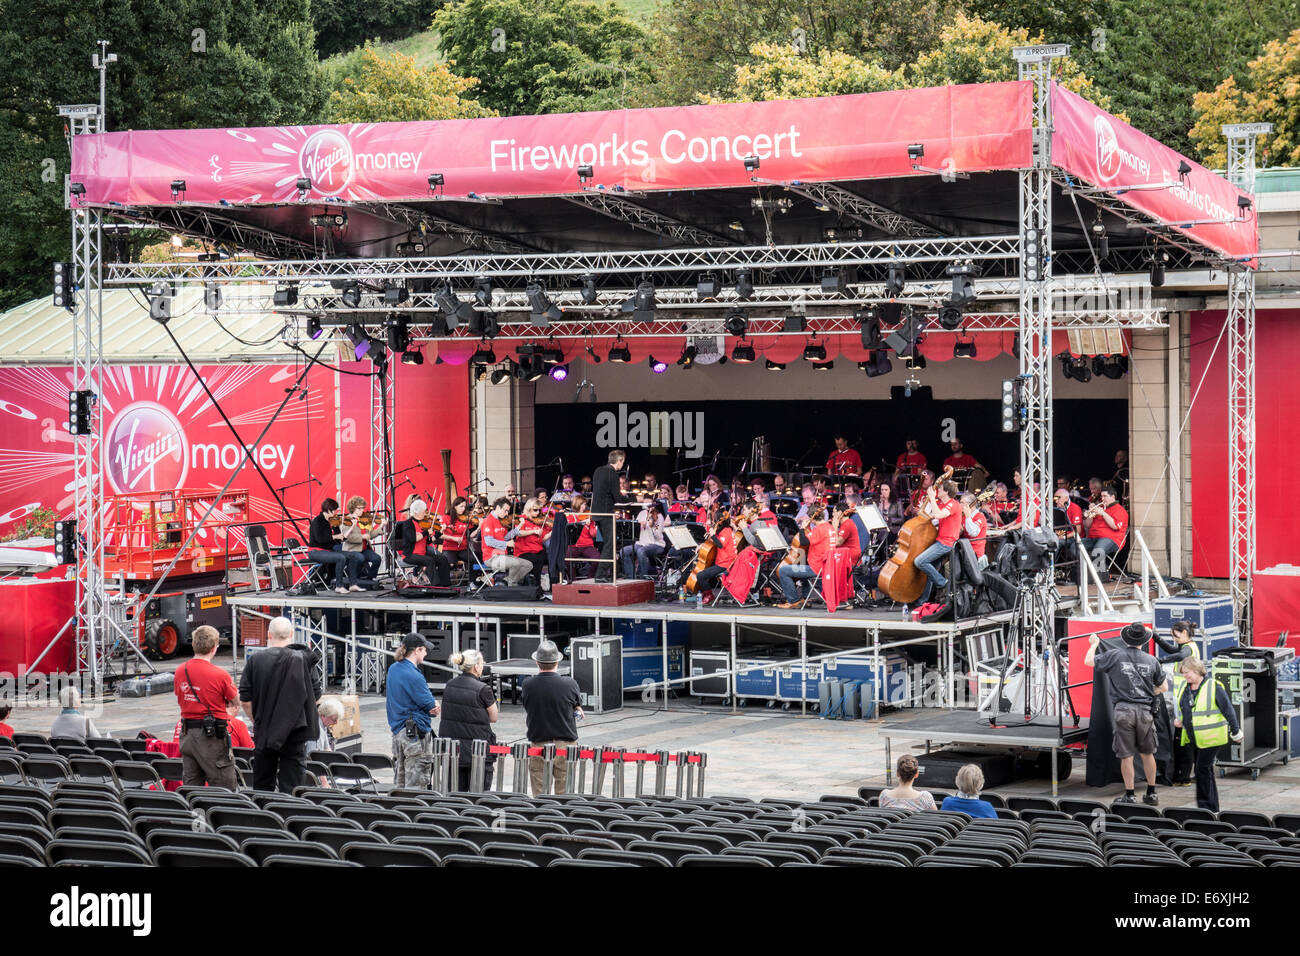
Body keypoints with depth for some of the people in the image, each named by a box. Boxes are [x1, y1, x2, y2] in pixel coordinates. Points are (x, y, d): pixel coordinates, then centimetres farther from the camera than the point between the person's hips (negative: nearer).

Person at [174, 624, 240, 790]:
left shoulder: (180, 671, 3)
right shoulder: (220, 675, -14)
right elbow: (236, 700, 0)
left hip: (187, 732, 6)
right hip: (213, 735, -6)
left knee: (191, 787, 11)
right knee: (224, 789, -2)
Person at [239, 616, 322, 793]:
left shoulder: (255, 660, -2)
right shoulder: (303, 659, -5)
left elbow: (245, 699, -1)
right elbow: (316, 696, 0)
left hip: (263, 732, 1)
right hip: (295, 731, -1)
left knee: (262, 785, 12)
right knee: (291, 784, 1)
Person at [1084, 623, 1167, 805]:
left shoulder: (1115, 655, -2)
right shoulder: (1151, 660, 6)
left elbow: (1089, 661, 9)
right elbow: (1163, 688, 15)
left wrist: (1094, 644, 28)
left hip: (1123, 710, -2)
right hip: (1144, 710, 2)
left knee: (1126, 755, 2)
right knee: (1147, 753, 14)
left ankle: (1129, 795, 4)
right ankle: (1151, 794, 20)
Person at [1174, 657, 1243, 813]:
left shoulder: (1214, 687, -12)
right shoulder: (1185, 688, 10)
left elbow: (1228, 710, -8)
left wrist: (1235, 732, -5)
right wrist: (1180, 721, 7)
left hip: (1210, 738, -8)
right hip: (1193, 738, 8)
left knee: (1203, 769, -11)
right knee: (1202, 770, 11)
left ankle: (1207, 806, -5)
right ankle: (1212, 808, 19)